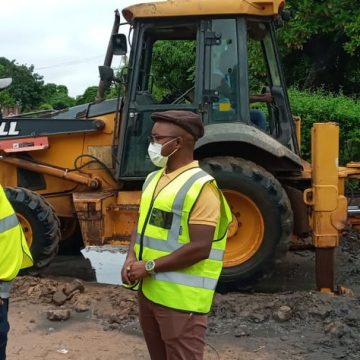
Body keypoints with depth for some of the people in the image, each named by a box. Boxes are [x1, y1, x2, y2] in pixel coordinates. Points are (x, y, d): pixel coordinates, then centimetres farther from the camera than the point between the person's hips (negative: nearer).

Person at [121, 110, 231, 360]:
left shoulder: (200, 186, -17)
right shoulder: (153, 179, 10)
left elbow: (199, 248, -22)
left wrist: (149, 266, -18)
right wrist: (131, 258, -1)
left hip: (181, 298, -8)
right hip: (149, 290, 8)